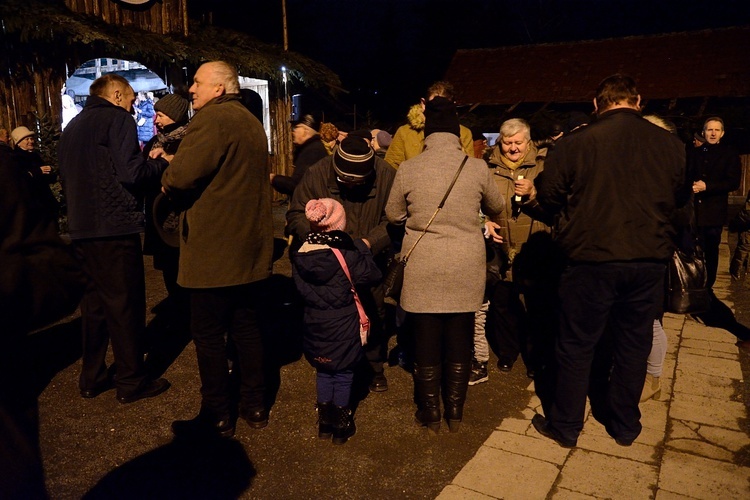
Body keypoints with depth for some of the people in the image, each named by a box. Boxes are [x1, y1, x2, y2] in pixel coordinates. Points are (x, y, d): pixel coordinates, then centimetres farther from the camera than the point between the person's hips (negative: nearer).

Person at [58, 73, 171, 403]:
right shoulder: (118, 119, -7)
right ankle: (131, 381, 8)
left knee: (95, 299, 16)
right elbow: (132, 173, -17)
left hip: (82, 227, 8)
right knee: (125, 303, -1)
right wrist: (162, 162, -1)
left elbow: (66, 178, 24)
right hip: (114, 227, -8)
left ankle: (92, 378, 24)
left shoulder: (72, 127, 18)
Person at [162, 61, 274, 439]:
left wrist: (168, 181, 0)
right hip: (252, 248, 9)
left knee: (209, 335, 4)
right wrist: (178, 172, 10)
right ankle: (254, 406, 26)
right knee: (247, 328, 15)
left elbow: (180, 178, -22)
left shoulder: (212, 118, -13)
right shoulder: (252, 122, 17)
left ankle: (217, 417, 15)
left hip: (214, 251, -8)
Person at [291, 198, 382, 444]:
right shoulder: (347, 254, -20)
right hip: (343, 329, -4)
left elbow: (300, 288, 2)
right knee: (343, 375, 12)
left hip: (315, 327, 4)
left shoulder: (301, 255, -6)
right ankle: (341, 424, 23)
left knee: (323, 372, 20)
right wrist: (364, 249, 0)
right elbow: (372, 275, -11)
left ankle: (324, 421, 30)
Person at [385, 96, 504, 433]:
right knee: (459, 344, 15)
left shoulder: (407, 169, -6)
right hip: (466, 269, 1)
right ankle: (455, 413, 29)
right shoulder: (477, 168, -5)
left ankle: (431, 415, 25)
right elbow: (496, 207, 12)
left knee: (427, 343, 12)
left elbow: (393, 215, 7)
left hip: (422, 270, -1)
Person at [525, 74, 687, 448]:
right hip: (649, 262, 3)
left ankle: (565, 427, 24)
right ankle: (625, 426, 33)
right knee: (633, 346, 17)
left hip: (591, 260, -3)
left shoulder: (576, 143, -12)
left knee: (577, 346, 11)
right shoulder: (671, 145, -1)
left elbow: (549, 198, -4)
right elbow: (680, 197, 13)